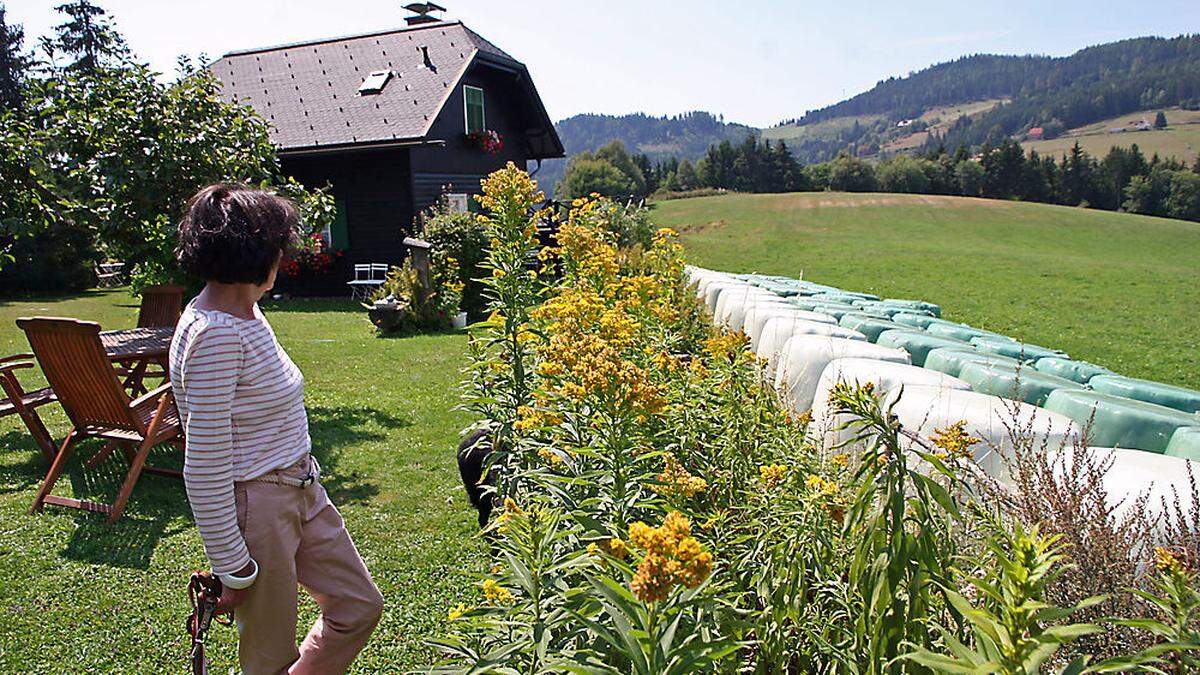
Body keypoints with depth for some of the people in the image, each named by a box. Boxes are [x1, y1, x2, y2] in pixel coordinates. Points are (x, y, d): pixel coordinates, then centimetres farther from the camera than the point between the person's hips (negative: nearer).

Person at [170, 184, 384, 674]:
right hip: (254, 505, -9)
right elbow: (204, 467, -23)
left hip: (301, 492, 9)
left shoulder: (245, 312, 5)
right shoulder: (215, 335, -24)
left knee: (360, 605, 17)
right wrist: (230, 571, -17)